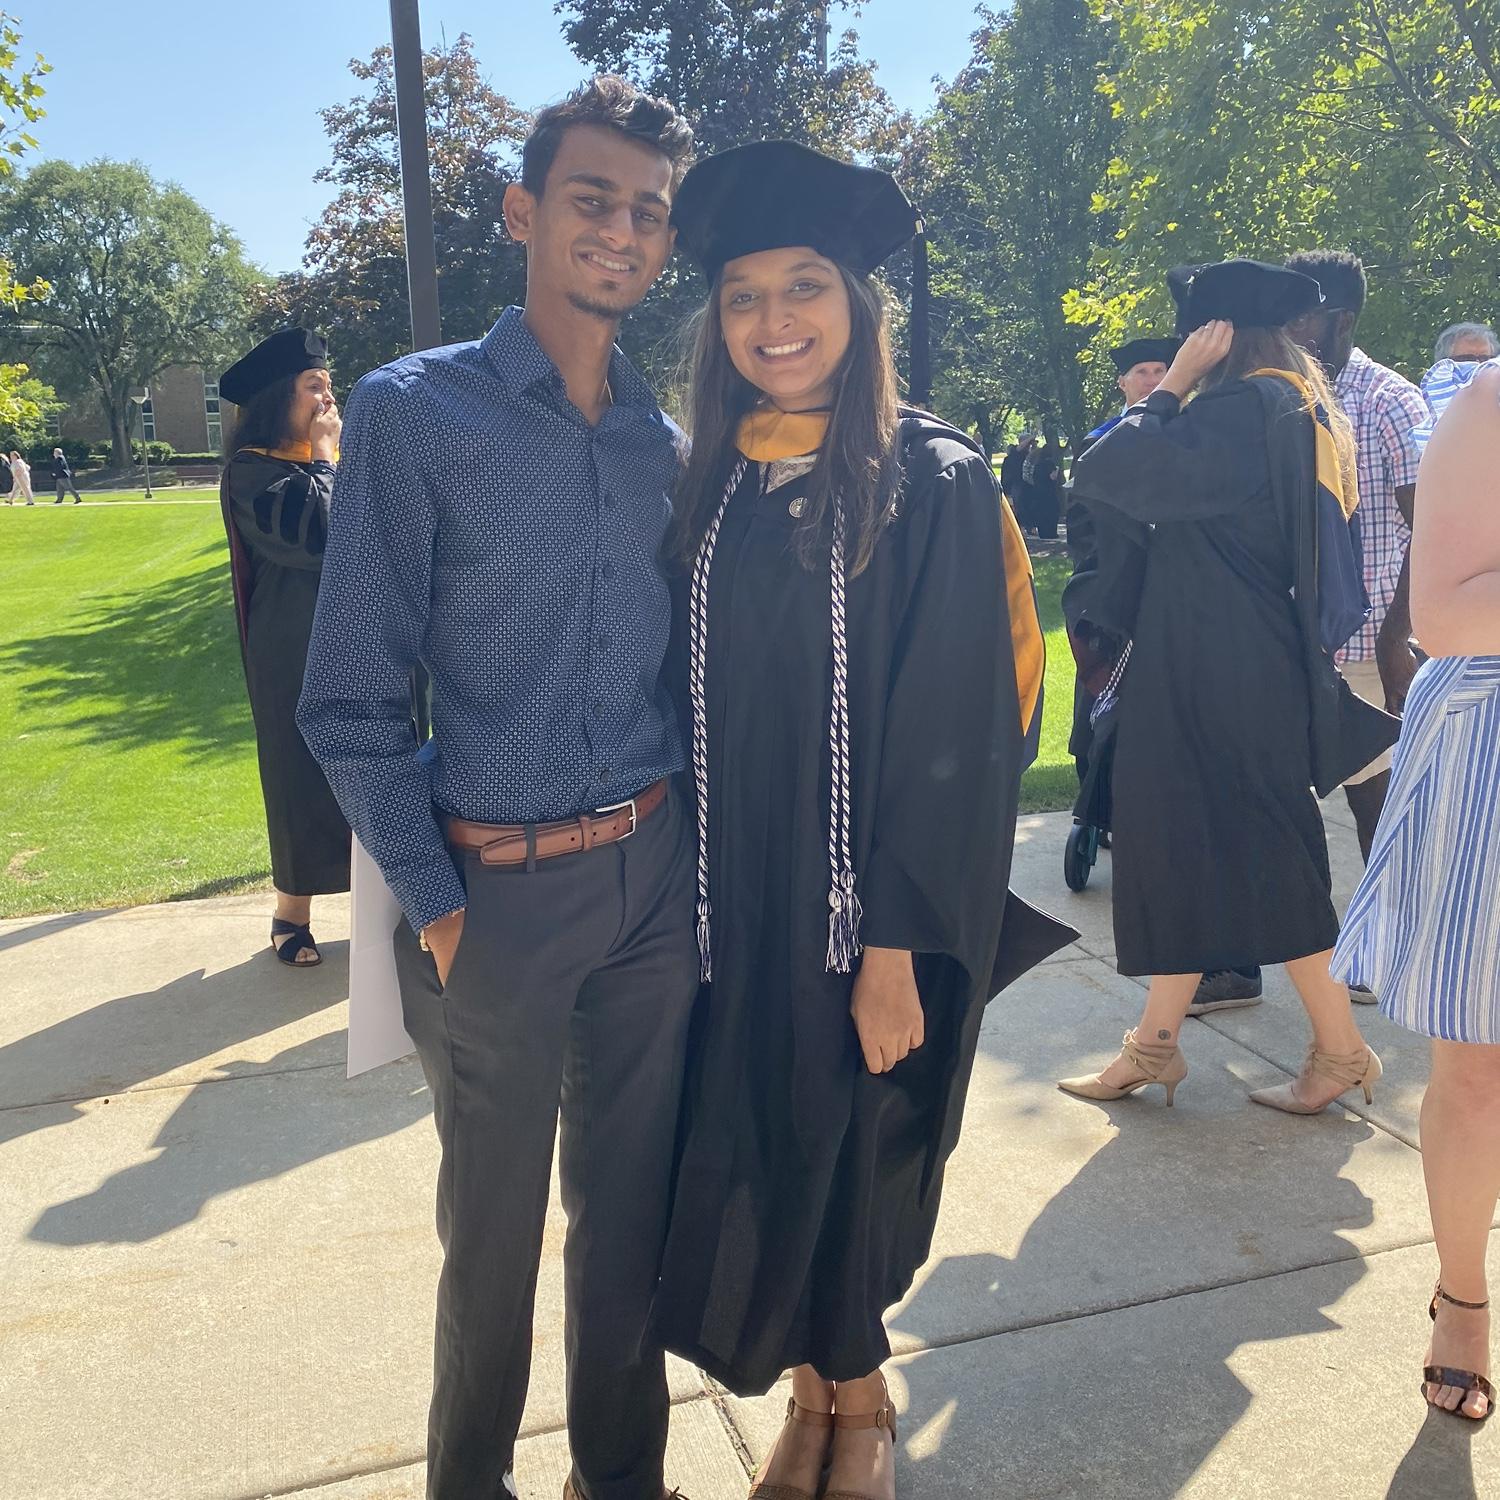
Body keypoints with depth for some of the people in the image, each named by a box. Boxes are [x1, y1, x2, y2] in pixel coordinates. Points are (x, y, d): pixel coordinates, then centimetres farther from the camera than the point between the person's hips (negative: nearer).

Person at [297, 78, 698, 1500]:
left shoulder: (665, 440, 7)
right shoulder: (412, 411, -7)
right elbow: (350, 703, -8)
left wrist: (689, 846, 5)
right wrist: (433, 900, -11)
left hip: (655, 876, 4)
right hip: (495, 889, -3)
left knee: (631, 1205, 17)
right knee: (494, 1220, 14)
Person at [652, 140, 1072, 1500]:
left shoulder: (934, 484, -9)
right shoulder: (707, 489, 4)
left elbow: (958, 732, -13)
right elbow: (692, 708, 7)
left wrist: (895, 944, -17)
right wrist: (691, 900, 3)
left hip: (868, 912, -4)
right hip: (736, 907, 4)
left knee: (852, 1162, 10)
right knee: (753, 1165, 13)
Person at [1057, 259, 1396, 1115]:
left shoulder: (1241, 410, -17)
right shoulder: (1303, 414, 13)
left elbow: (1103, 476, -21)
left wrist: (1175, 385, -11)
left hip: (1221, 682, -10)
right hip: (1255, 674, 10)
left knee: (1260, 860, 1)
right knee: (1191, 850, 12)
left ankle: (1341, 1051, 14)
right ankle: (1155, 1044, 21)